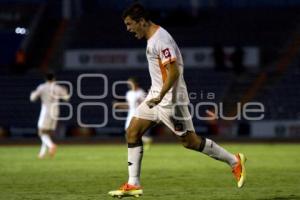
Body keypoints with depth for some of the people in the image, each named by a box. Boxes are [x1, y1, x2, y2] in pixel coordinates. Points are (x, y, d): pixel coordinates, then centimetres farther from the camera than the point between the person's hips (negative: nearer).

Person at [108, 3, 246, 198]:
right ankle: (133, 184, 4)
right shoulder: (152, 37, 12)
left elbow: (174, 72, -24)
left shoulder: (161, 40, -19)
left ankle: (234, 161, 11)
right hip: (157, 96, 10)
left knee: (190, 141, -3)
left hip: (171, 100, -10)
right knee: (132, 132, 2)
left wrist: (160, 97, -24)